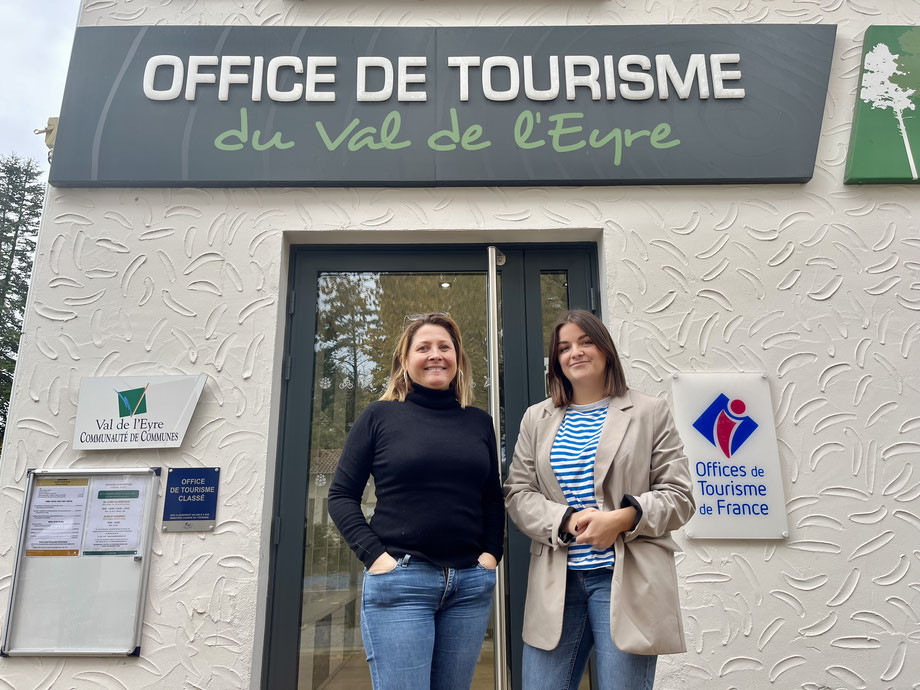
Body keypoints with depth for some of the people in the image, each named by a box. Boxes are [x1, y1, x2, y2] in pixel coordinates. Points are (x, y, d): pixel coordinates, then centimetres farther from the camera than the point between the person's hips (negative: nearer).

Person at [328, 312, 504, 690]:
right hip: (400, 580, -3)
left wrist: (491, 552, 4)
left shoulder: (478, 422, 10)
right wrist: (374, 555, -9)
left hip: (471, 583, 4)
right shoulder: (380, 415, 1)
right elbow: (341, 494, 1)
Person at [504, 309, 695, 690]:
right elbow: (517, 494, 5)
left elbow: (678, 496, 1)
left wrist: (623, 518, -16)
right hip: (556, 581, 3)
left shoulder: (650, 412, 5)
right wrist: (567, 520, -13)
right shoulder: (536, 419, 12)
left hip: (626, 581, -2)